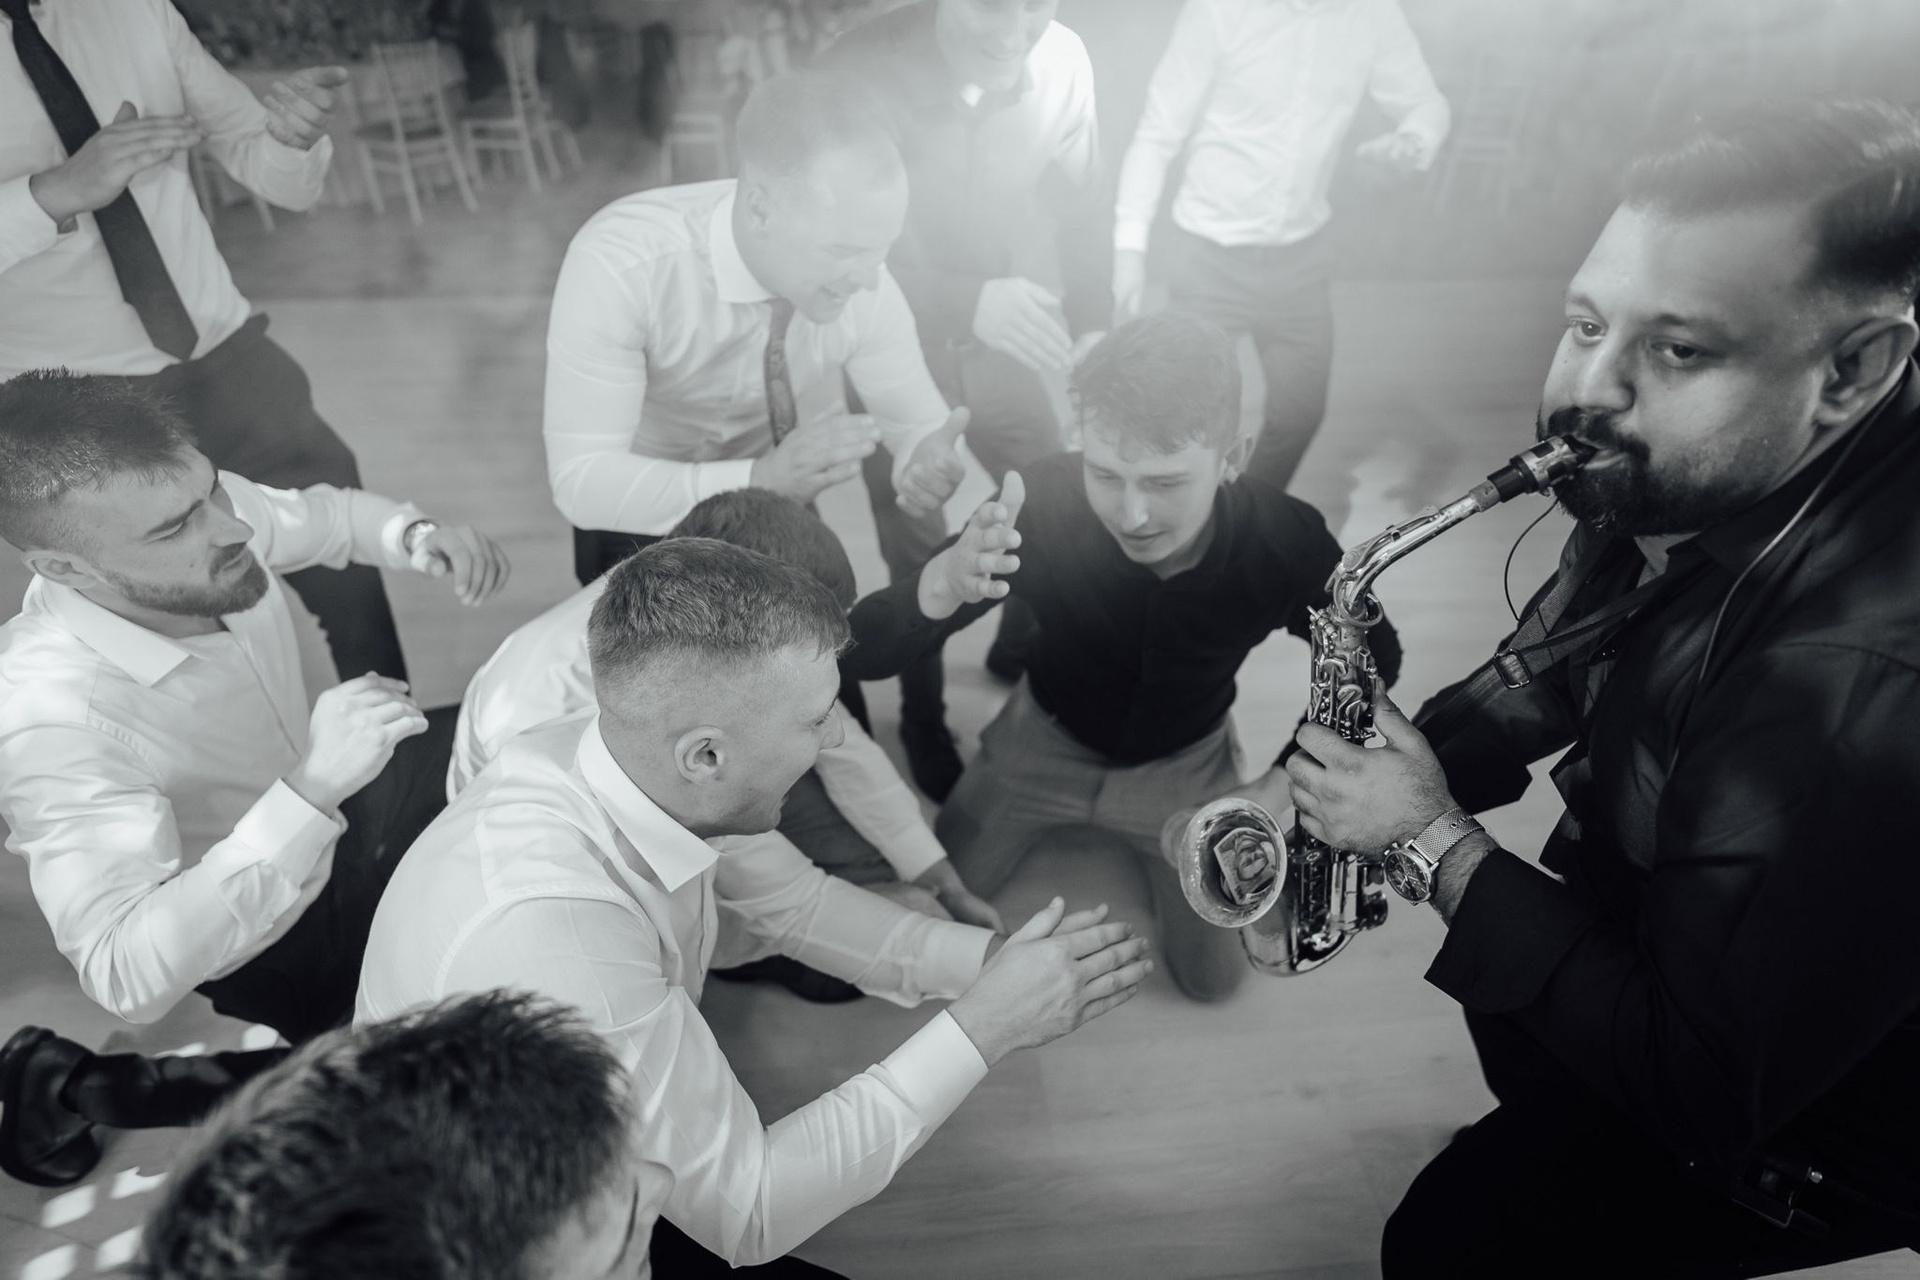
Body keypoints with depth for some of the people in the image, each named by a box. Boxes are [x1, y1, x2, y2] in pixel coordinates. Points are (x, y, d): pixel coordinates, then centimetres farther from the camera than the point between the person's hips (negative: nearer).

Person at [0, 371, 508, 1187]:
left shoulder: (210, 513, -21)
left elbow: (323, 515, 2)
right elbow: (127, 980, -40)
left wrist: (414, 537, -20)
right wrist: (308, 791, -50)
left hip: (326, 812, 7)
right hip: (272, 942, -6)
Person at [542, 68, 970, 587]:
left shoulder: (858, 277, -23)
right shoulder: (617, 266, -33)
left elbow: (919, 423, -10)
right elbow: (580, 483, -34)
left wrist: (930, 464, -34)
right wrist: (760, 478, -47)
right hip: (642, 519, -2)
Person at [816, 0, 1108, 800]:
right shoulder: (861, 73, -21)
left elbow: (1078, 214, 1)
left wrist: (1094, 337, 7)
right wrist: (968, 301, -34)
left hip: (1019, 345, 3)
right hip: (902, 353, -3)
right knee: (922, 553, 8)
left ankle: (1022, 651, 46)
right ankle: (923, 717, 35)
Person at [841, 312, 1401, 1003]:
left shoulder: (1287, 542, -31)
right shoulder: (1045, 502, -34)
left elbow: (1374, 660, -6)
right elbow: (862, 654, -32)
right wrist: (941, 586, -54)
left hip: (1184, 761, 0)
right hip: (1047, 735, 0)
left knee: (1214, 976, 2)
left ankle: (1159, 844, 29)